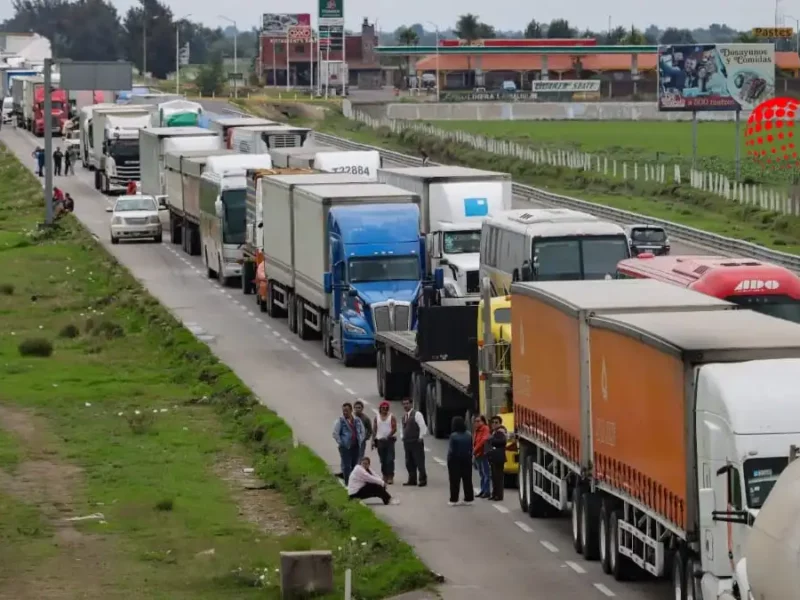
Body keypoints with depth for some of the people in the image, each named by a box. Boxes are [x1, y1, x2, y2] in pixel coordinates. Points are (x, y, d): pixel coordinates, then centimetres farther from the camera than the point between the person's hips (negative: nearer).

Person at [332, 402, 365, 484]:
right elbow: (335, 434, -7)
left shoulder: (357, 421, 9)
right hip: (345, 447, -5)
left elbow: (362, 432, 21)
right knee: (346, 466, -6)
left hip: (356, 447, 5)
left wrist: (360, 441, 10)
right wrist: (341, 443, -9)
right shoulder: (340, 421, -5)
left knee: (355, 465, 10)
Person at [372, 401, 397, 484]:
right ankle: (385, 476, 14)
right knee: (383, 460, 7)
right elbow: (374, 430, 10)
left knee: (390, 459, -10)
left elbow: (394, 429, -6)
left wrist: (387, 437, -17)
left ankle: (390, 477, -11)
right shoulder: (377, 418, 10)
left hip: (389, 440, -3)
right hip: (380, 440, 3)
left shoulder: (391, 417, 0)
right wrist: (373, 440, 2)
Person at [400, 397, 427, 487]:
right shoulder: (404, 416, 13)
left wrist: (420, 438, -14)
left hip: (416, 442, -8)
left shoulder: (416, 414, -11)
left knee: (419, 462, -4)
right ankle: (412, 479, 17)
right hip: (407, 442, 8)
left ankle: (422, 480, 1)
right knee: (409, 462, 10)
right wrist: (402, 436, 10)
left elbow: (423, 427, -14)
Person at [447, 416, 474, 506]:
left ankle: (454, 499, 2)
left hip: (455, 460, -5)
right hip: (466, 459, 5)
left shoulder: (453, 436, -17)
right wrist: (470, 458, 12)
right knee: (467, 479, 10)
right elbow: (471, 448, 3)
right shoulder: (468, 435, -1)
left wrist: (449, 460, -5)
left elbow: (451, 450, -15)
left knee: (455, 480, 1)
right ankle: (468, 499, 12)